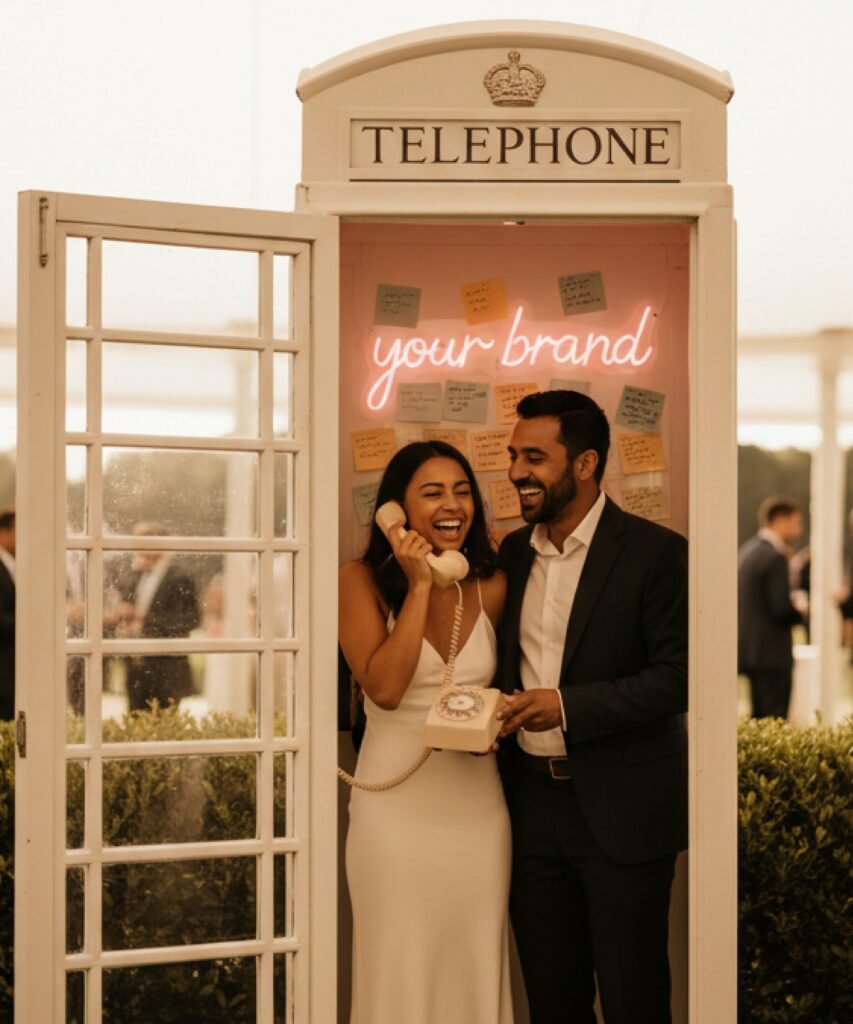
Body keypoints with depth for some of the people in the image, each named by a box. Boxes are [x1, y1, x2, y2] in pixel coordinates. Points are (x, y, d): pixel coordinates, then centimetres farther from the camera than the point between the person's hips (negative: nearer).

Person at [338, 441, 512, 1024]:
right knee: (400, 973, 4)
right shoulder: (363, 581, -4)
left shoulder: (492, 587, 5)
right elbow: (385, 687, -16)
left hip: (476, 800, 3)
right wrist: (419, 587, -14)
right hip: (396, 800, -3)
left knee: (475, 970, 8)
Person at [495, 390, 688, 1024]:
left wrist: (567, 706, -21)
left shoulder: (655, 552, -9)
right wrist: (492, 714, -2)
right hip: (532, 801, 6)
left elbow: (679, 676, -14)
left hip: (621, 807, -5)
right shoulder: (515, 552, 10)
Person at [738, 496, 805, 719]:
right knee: (775, 720, -6)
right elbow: (782, 609, -20)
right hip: (771, 652, -10)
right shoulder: (775, 557, -17)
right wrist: (800, 611, 0)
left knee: (760, 717, 16)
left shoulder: (747, 549, 12)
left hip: (749, 649, 10)